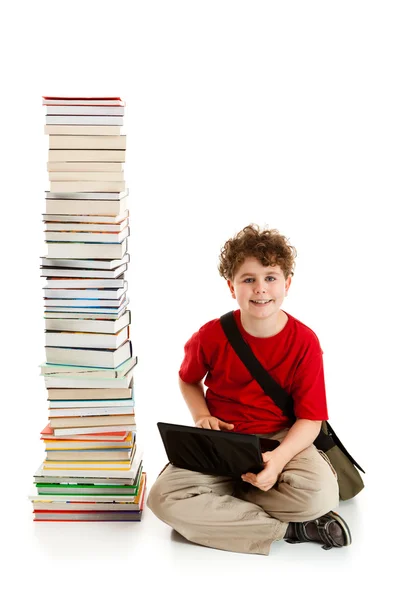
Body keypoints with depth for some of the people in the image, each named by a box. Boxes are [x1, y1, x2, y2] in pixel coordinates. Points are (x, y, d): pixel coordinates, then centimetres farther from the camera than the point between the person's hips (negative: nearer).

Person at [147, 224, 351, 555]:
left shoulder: (305, 342, -12)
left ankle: (218, 500, -10)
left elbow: (310, 420, -10)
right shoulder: (212, 335, -8)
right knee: (164, 497, -26)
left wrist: (278, 458, -29)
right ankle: (289, 528, -19)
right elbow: (187, 380, 13)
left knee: (320, 493, -34)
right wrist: (201, 417, -8)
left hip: (283, 440, -1)